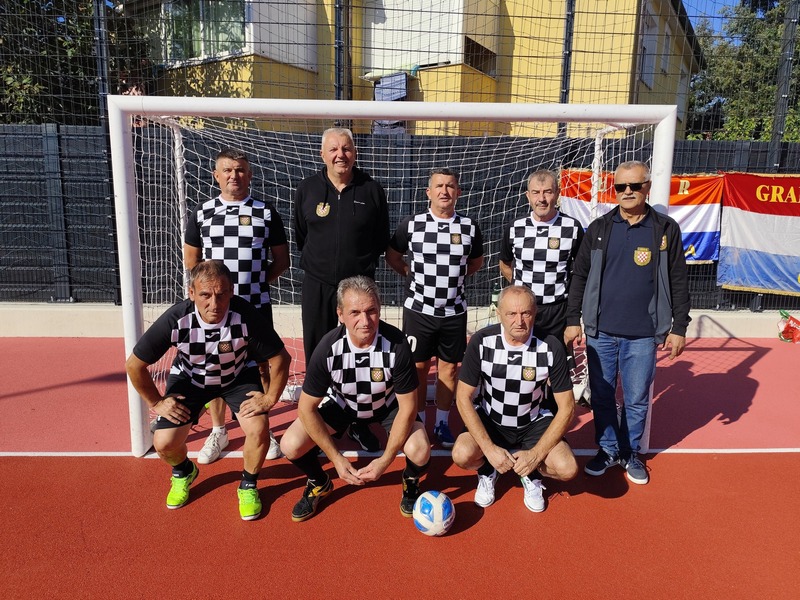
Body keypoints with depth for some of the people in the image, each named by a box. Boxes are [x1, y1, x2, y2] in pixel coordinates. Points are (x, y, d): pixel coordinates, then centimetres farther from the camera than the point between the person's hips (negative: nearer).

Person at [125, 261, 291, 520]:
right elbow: (134, 365, -16)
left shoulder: (246, 316, -34)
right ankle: (184, 472, 29)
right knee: (164, 443, -11)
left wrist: (270, 398, -19)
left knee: (258, 429, -23)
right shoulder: (176, 319, -31)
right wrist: (155, 403, -9)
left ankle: (248, 485, 9)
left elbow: (280, 358, -21)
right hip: (190, 378, 1)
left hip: (238, 375, -1)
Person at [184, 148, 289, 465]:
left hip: (256, 307, -1)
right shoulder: (201, 212, 5)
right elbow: (191, 259, 13)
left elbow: (281, 259, 5)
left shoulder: (266, 212, 1)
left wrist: (256, 282, -3)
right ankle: (218, 431, 26)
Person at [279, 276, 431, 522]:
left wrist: (385, 460, -25)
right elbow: (307, 408, -19)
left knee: (419, 451, -28)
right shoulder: (328, 348, -29)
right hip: (342, 403, 1)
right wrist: (337, 459, -21)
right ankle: (319, 483, 16)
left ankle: (410, 482, 10)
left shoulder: (396, 344, -31)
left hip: (388, 404, -1)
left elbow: (408, 406, -22)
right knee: (291, 445, -19)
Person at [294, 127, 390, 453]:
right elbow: (300, 236, 13)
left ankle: (360, 422, 20)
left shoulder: (372, 190, -1)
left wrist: (362, 264, 5)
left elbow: (381, 240, 9)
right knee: (316, 355, 9)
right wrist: (318, 263, 11)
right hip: (317, 286, 1)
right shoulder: (307, 188, 3)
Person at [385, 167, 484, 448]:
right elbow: (392, 257, 9)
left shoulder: (469, 227, -1)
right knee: (418, 367, 7)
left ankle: (442, 423, 25)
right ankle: (418, 422, 23)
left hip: (454, 312, 1)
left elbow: (476, 262, 16)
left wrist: (454, 275, 6)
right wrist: (413, 275, 3)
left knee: (449, 368, 9)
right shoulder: (410, 224, -5)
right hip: (418, 309, -1)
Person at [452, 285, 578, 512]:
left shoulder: (551, 347, -19)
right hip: (489, 420, 0)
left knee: (567, 468, -23)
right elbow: (463, 397, -15)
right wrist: (490, 448, -23)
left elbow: (567, 407, -13)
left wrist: (536, 455, -21)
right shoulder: (481, 342, -19)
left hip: (533, 422, 0)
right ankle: (487, 472, 10)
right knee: (463, 454, -28)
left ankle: (531, 475, 13)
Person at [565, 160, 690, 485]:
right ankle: (607, 449, 29)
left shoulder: (666, 229, 1)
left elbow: (678, 282, 2)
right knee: (602, 396, 11)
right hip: (600, 332, 1)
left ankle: (631, 452, 30)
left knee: (636, 400, 10)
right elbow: (580, 276, 5)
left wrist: (679, 328, 0)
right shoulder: (599, 228, 3)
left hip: (642, 336, -1)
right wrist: (573, 319, 1)